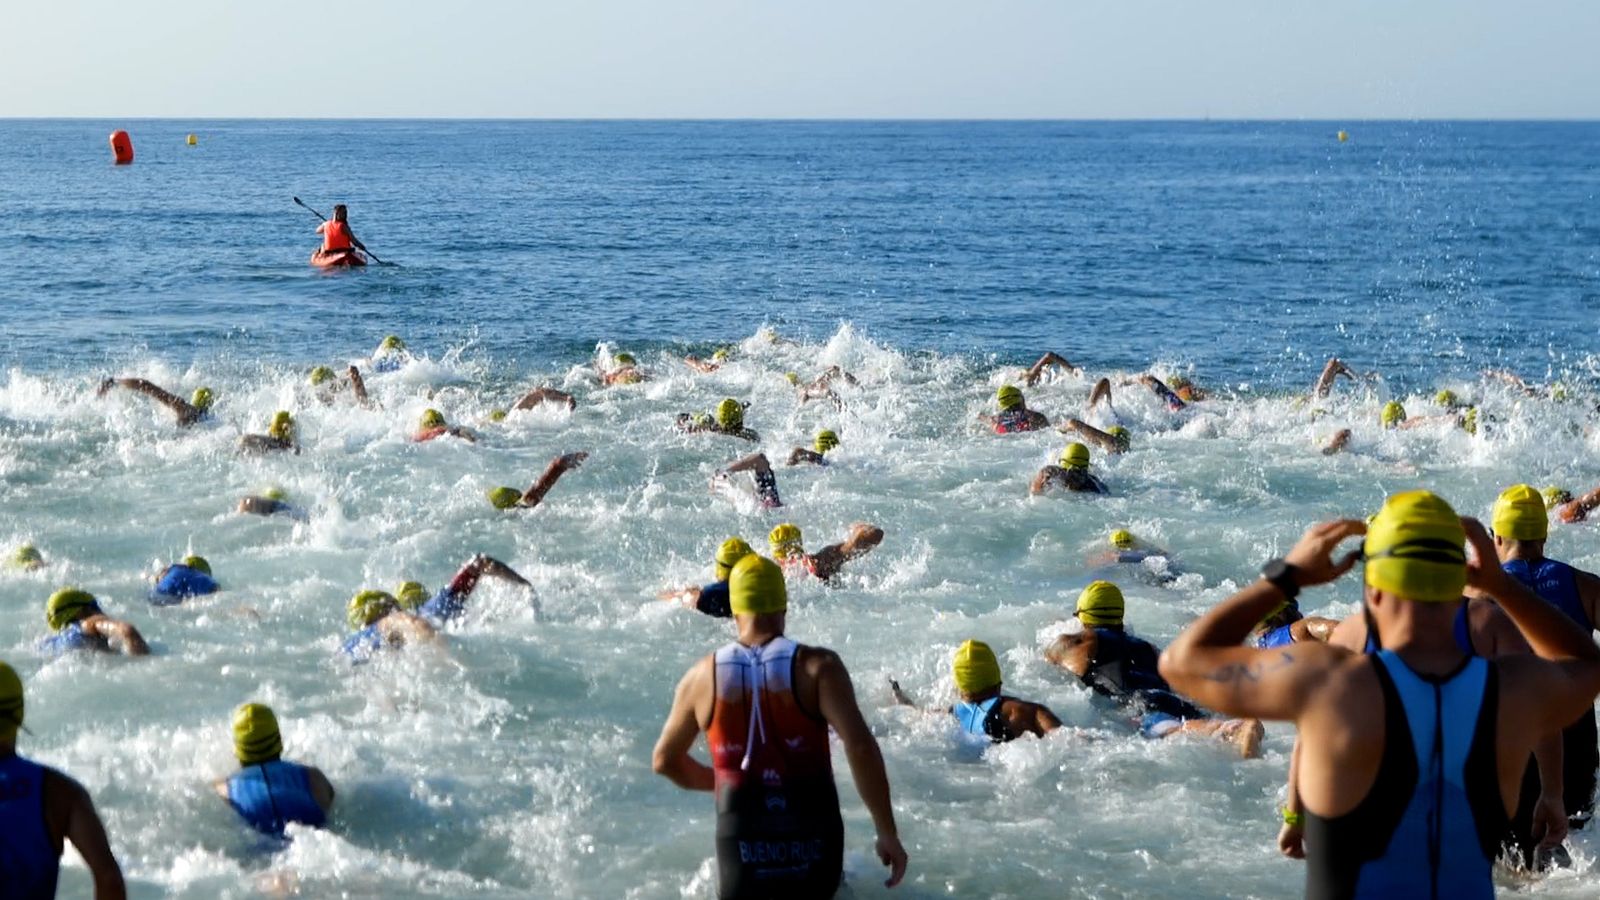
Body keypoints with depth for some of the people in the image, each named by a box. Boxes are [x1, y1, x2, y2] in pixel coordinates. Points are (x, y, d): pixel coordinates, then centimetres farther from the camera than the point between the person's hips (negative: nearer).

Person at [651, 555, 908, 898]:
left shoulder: (701, 677, 3)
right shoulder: (817, 667, -5)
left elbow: (664, 761, 17)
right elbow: (860, 747, -16)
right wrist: (888, 834, -10)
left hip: (741, 850, 0)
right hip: (812, 846, 0)